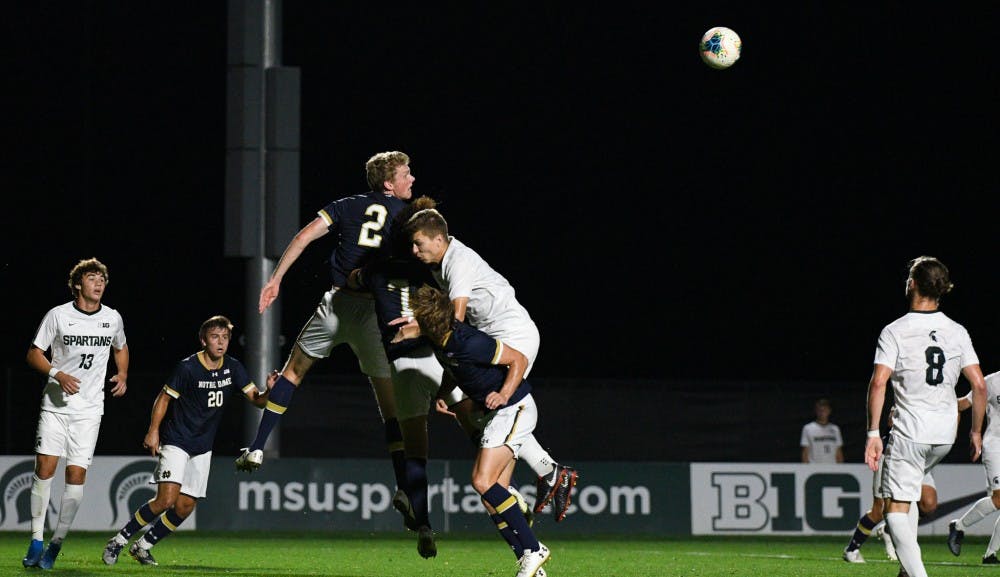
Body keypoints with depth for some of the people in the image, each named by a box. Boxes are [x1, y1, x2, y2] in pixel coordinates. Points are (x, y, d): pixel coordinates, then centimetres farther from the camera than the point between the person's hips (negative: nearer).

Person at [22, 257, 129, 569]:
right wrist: (57, 374, -16)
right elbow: (34, 353, 1)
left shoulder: (113, 318, 5)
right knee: (45, 467, -10)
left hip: (89, 409, 2)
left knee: (76, 474, -6)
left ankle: (56, 544, 1)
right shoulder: (58, 315, -3)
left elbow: (121, 348, 25)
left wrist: (122, 375, 7)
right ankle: (36, 541, -1)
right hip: (55, 404, -2)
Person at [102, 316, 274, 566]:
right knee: (166, 500, -21)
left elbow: (256, 399, 1)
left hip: (202, 448, 6)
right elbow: (165, 397, -5)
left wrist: (269, 391, -21)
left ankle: (142, 546, 19)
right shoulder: (187, 367, -14)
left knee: (185, 508, 1)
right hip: (175, 442, -6)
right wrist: (153, 431, -12)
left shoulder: (233, 368, 0)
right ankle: (119, 541, -7)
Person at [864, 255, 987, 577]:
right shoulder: (957, 333, 5)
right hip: (946, 433, 5)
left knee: (896, 508, -2)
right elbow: (979, 385, 2)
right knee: (907, 490, 27)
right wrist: (976, 431, 13)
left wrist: (873, 433, -12)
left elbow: (878, 382, -15)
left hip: (909, 432, -5)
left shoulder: (895, 331, -7)